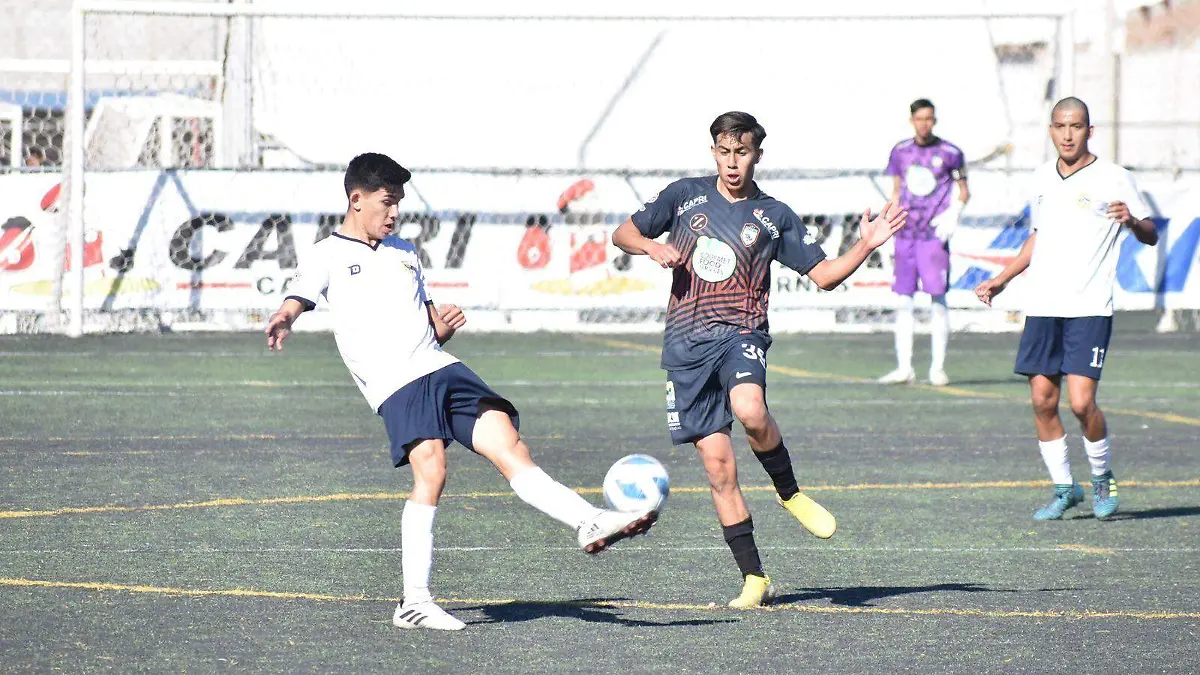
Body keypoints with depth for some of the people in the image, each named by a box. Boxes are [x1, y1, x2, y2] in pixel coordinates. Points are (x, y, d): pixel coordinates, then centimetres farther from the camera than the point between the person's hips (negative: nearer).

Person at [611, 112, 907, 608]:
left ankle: (789, 493, -7)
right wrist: (653, 248, -4)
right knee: (718, 466, -3)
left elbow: (824, 275, 9)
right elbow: (623, 234, 16)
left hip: (740, 334, -2)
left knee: (750, 412, -35)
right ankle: (754, 579, 4)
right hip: (686, 343, 2)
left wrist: (866, 246, -6)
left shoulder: (774, 217, 7)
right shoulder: (685, 196, 9)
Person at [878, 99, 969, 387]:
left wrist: (952, 217, -9)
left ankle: (938, 368, 1)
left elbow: (963, 192, 7)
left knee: (938, 301, -6)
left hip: (934, 234, -4)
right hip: (905, 234, 4)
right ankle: (904, 368, 4)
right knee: (902, 302, 1)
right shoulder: (901, 152, 10)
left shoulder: (949, 153, 0)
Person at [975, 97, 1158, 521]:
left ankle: (1102, 479, 11)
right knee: (1042, 401, 1)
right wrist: (1003, 279, 24)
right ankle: (1064, 488, 15)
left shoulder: (1113, 179, -2)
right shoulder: (1042, 179, 13)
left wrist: (1132, 221, -20)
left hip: (1090, 309, -5)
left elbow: (1150, 235, 2)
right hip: (1043, 307, 5)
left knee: (1081, 401, -13)